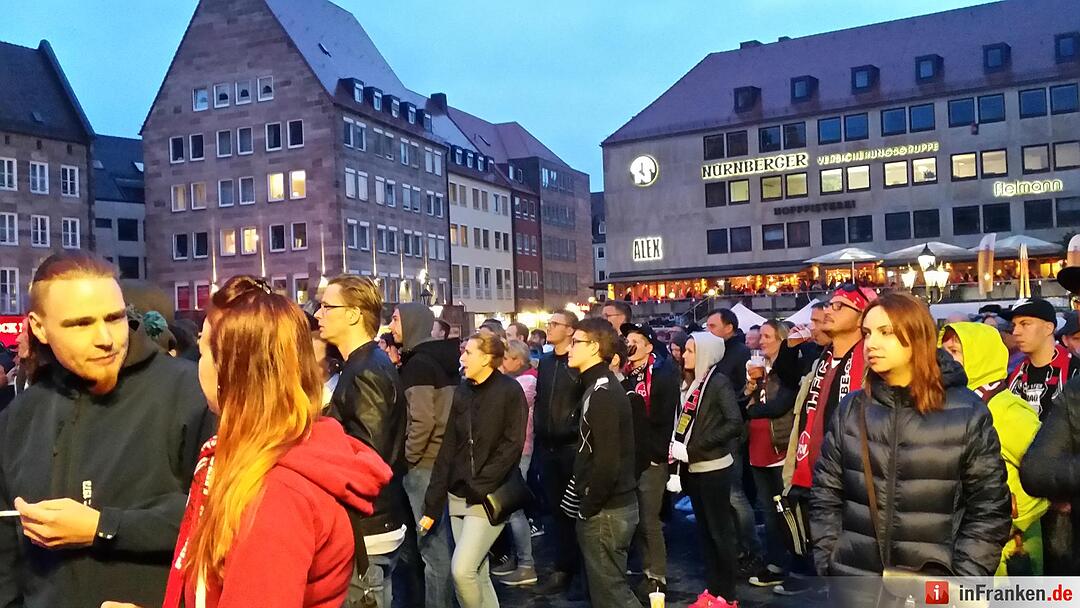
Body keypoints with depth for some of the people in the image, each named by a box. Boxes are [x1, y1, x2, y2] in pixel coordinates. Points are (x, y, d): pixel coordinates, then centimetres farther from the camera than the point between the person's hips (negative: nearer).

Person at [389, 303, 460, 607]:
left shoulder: (418, 363, -15)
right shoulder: (442, 358, 11)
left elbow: (422, 419, -23)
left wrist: (407, 456, -11)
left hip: (424, 461, -9)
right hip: (443, 457, 9)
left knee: (431, 540, 1)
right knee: (440, 537, 16)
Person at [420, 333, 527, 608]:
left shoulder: (510, 391, -7)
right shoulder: (461, 392, 8)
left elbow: (512, 446, -11)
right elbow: (447, 449, 7)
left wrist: (480, 486, -17)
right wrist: (432, 505, 5)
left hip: (490, 498, -5)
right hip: (458, 496, 6)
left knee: (462, 569, -13)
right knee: (478, 572, 11)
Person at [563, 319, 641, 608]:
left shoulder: (602, 393, -20)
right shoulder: (602, 386, 11)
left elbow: (607, 461, -26)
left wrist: (587, 508, -16)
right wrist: (585, 502, 15)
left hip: (605, 511, -9)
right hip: (613, 504, 9)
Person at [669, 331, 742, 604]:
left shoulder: (719, 382, -11)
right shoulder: (694, 383, 10)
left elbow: (735, 423, -21)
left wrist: (693, 450, -20)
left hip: (714, 468, -7)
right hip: (694, 468, 7)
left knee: (719, 532, 2)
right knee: (704, 530, 13)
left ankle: (727, 595, 13)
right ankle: (711, 590, 23)